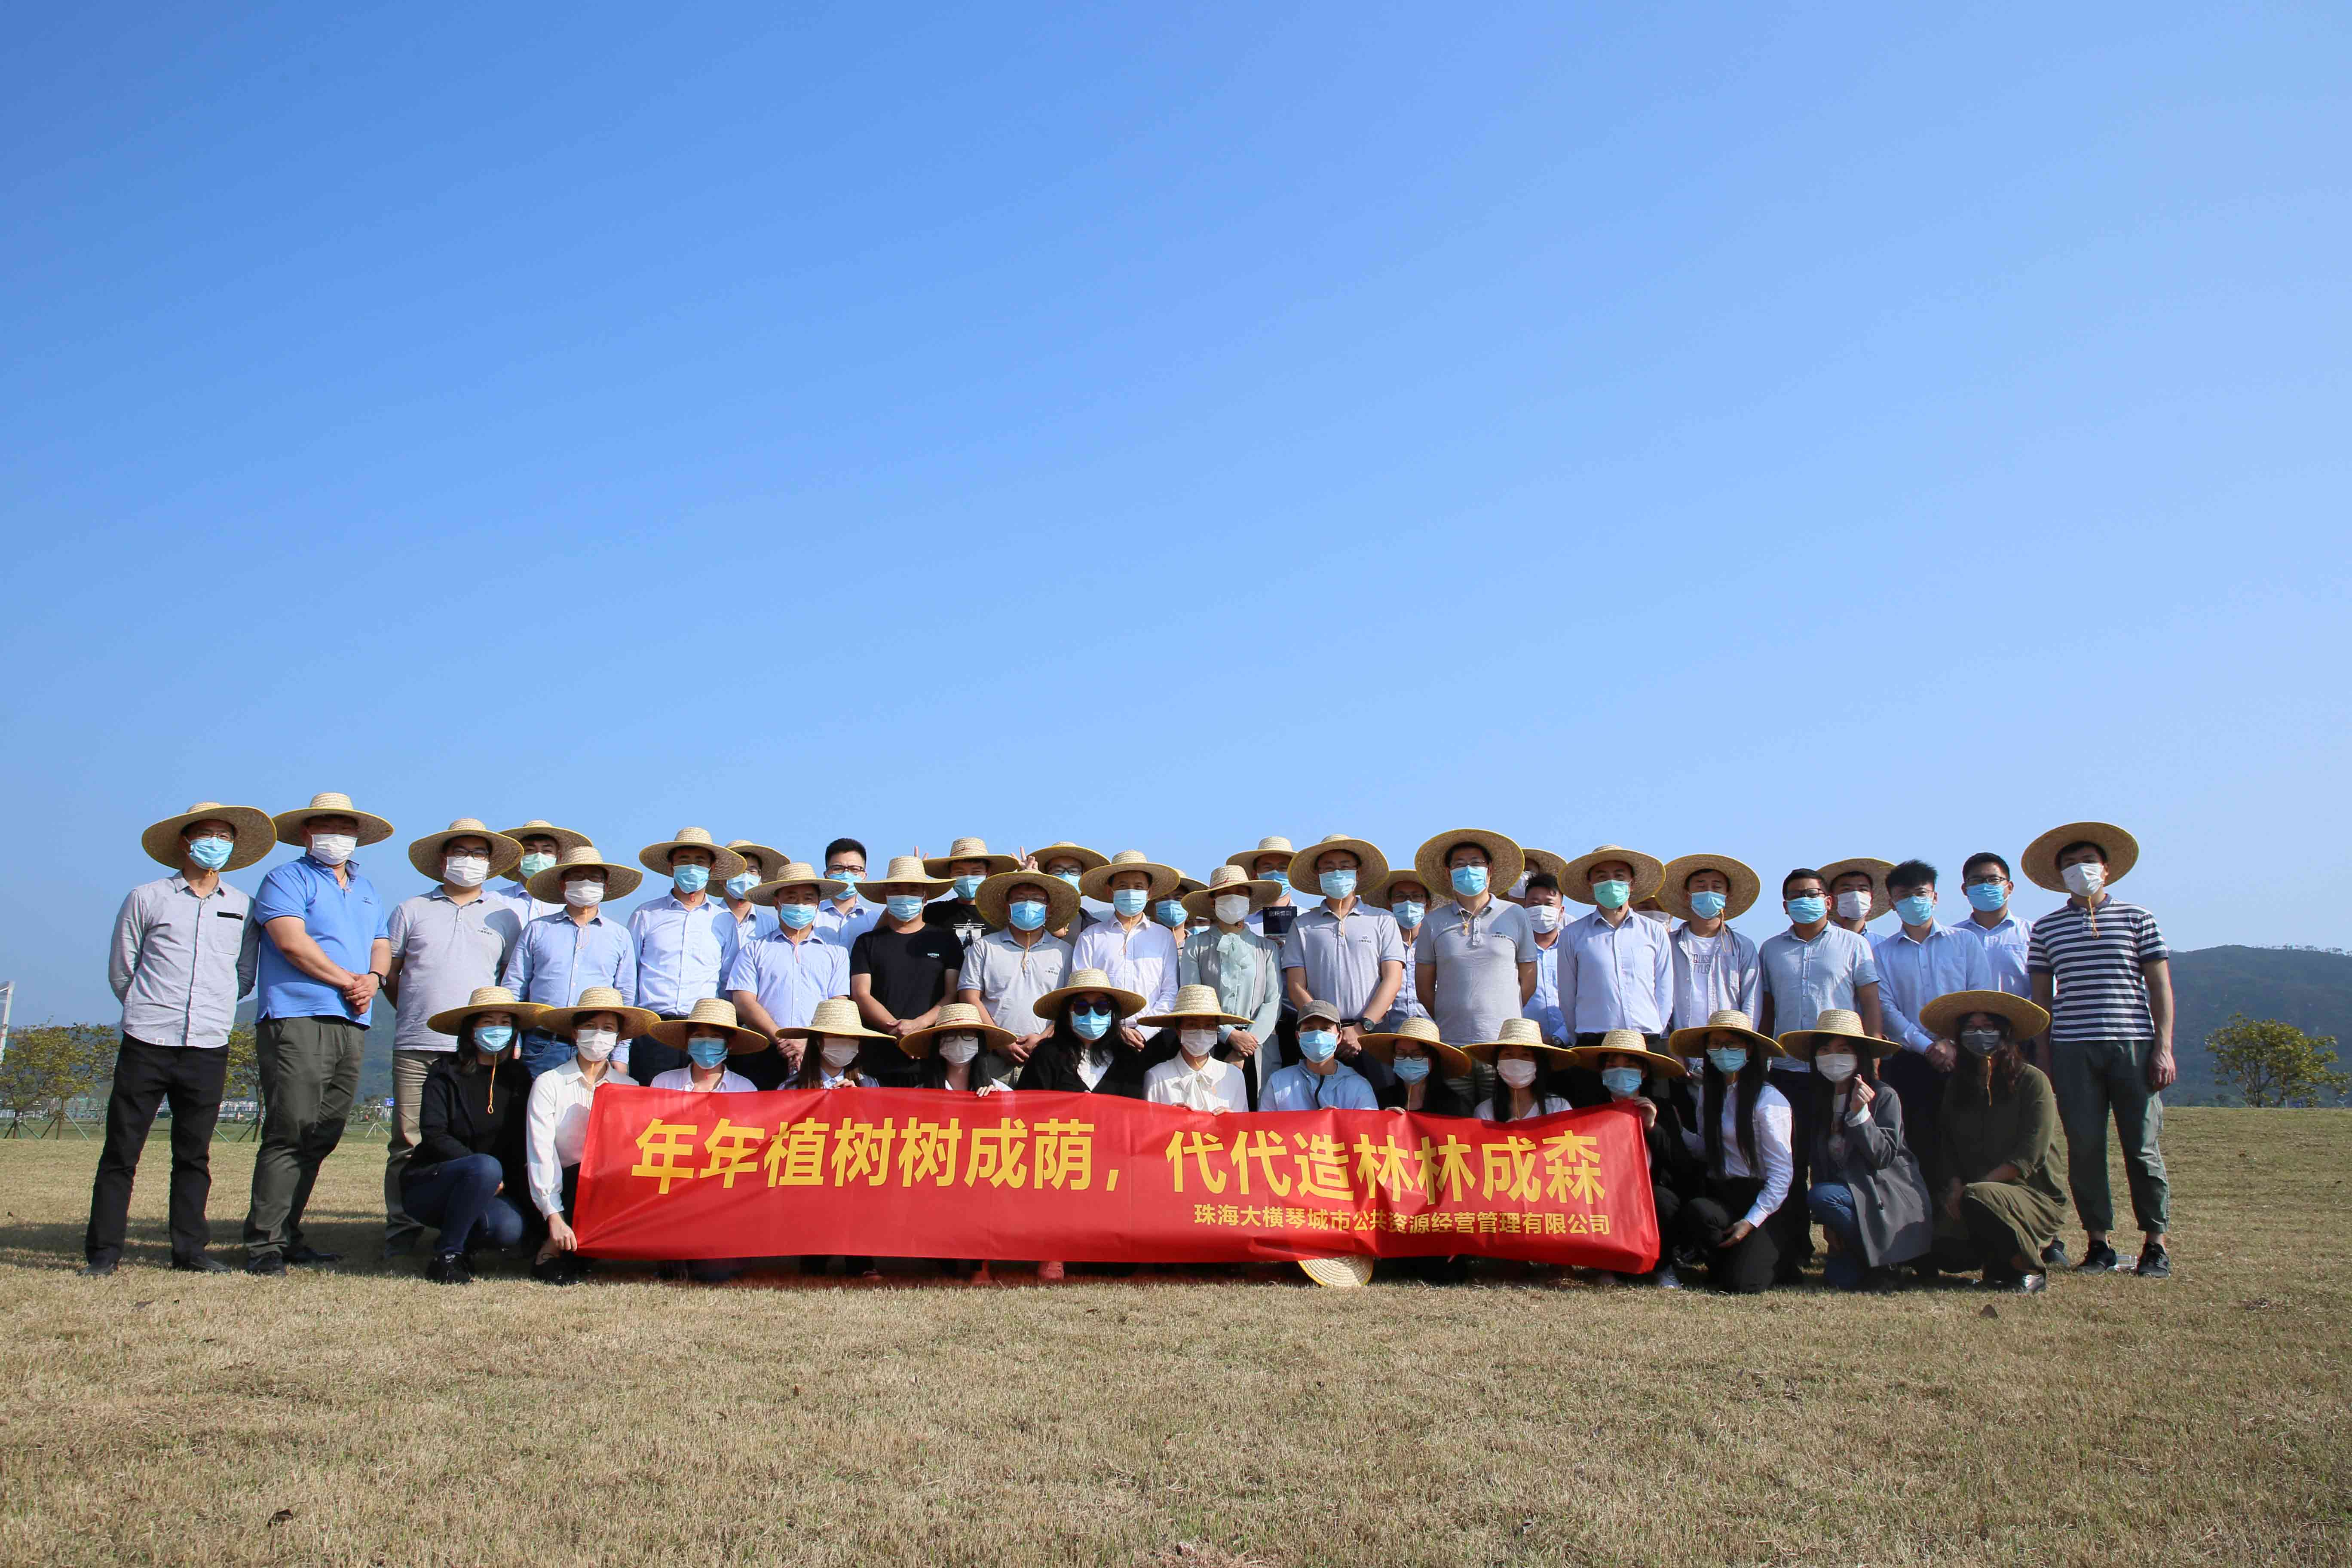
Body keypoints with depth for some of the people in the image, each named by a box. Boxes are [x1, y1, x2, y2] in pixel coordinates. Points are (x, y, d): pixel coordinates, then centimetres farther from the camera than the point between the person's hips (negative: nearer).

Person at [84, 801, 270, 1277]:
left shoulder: (242, 907, 12)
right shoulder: (146, 899, 5)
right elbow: (120, 972, 10)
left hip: (209, 1049, 2)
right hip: (145, 1046, -2)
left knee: (194, 1154, 7)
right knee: (121, 1151, 1)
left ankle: (190, 1250, 13)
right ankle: (103, 1251, 9)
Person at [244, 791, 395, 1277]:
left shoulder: (366, 888, 25)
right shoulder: (287, 879, 3)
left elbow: (382, 946, 19)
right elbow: (293, 943, -10)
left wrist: (373, 979, -3)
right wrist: (348, 981, -7)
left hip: (351, 1025, 7)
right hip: (297, 1020, -7)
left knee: (322, 1138, 7)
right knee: (290, 1133, -12)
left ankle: (287, 1236, 14)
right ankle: (264, 1244, -9)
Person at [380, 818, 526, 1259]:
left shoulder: (505, 916, 14)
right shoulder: (411, 910, 13)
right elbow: (389, 973, 16)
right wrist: (417, 1014, 9)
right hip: (417, 1047, 0)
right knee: (408, 1140, -1)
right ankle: (402, 1231, 5)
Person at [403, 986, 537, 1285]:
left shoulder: (518, 1079, 7)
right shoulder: (445, 1073, -4)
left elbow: (521, 1147, 9)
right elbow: (433, 1136, -13)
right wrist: (489, 1173, -20)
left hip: (493, 1189, 3)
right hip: (429, 1184, -3)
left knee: (510, 1229, -29)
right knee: (486, 1167, -35)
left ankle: (462, 1243, 5)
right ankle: (446, 1256, -18)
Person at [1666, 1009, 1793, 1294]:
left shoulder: (1768, 1100, -9)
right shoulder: (1709, 1096, 11)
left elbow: (1782, 1173, -10)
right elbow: (1704, 1151, 2)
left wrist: (1751, 1222, -16)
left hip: (1763, 1201, -5)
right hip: (1721, 1196, 5)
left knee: (1739, 1284, -22)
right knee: (1695, 1211, -32)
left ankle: (1777, 1259, 13)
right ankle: (1724, 1261, 0)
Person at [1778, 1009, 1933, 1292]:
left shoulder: (1885, 1098, -9)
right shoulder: (1820, 1103, 8)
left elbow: (1883, 1157, -16)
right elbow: (1819, 1166, 8)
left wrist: (1860, 1113, -27)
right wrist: (1830, 1222, -1)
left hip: (1892, 1199, -5)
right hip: (1850, 1195, 5)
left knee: (1821, 1196, -31)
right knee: (1837, 1278, -15)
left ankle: (1881, 1266, -14)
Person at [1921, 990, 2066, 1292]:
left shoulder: (2032, 1081, -6)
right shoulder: (1957, 1085, 11)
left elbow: (2027, 1159, -13)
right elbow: (1949, 1149, 12)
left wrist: (1971, 1189, -18)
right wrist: (1955, 1187, -9)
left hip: (2034, 1196, -4)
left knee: (1979, 1199, -36)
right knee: (1948, 1252, -24)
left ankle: (2031, 1270, -10)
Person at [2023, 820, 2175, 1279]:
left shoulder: (2136, 918, 8)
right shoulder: (2046, 928, 11)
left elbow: (2160, 986, 6)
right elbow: (2042, 997, 12)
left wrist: (2163, 1047, -3)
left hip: (2134, 1046, -1)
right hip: (2072, 1050, 1)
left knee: (2142, 1147, -1)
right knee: (2084, 1147, 0)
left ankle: (2155, 1244, 9)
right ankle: (2098, 1242, 9)